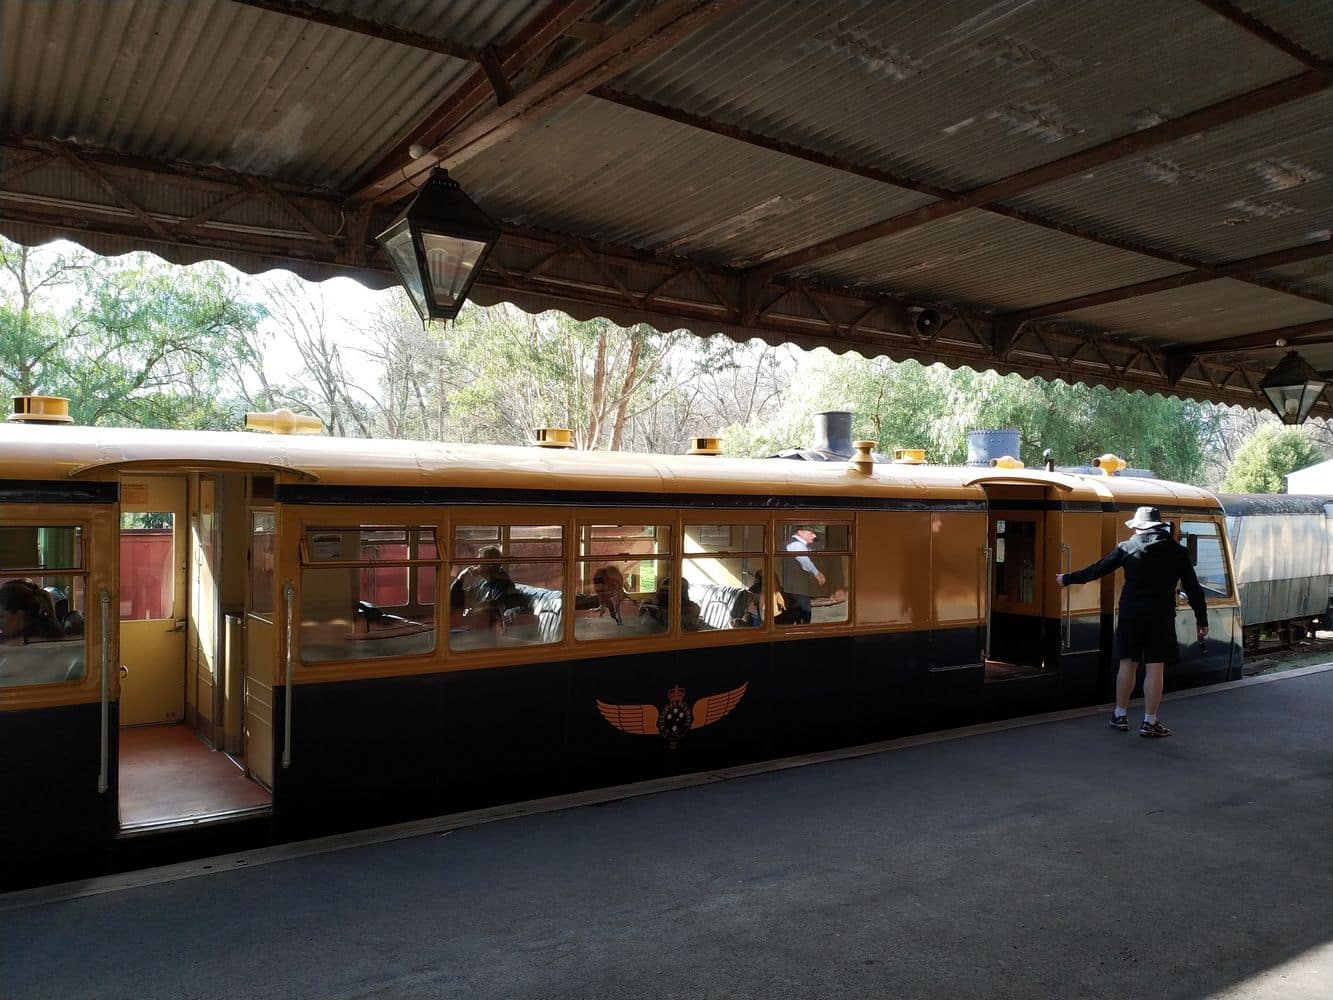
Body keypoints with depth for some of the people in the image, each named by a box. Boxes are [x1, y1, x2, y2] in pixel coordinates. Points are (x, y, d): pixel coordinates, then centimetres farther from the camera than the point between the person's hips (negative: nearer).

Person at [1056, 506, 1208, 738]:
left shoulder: (1127, 547, 0)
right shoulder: (1178, 552, 3)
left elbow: (1097, 569, 4)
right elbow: (1193, 589, 4)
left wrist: (1067, 579, 16)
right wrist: (1201, 620, 11)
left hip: (1131, 614, 1)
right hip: (1161, 616, 0)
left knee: (1127, 664, 12)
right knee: (1154, 668, 2)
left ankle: (1120, 715, 22)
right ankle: (1150, 723, 6)